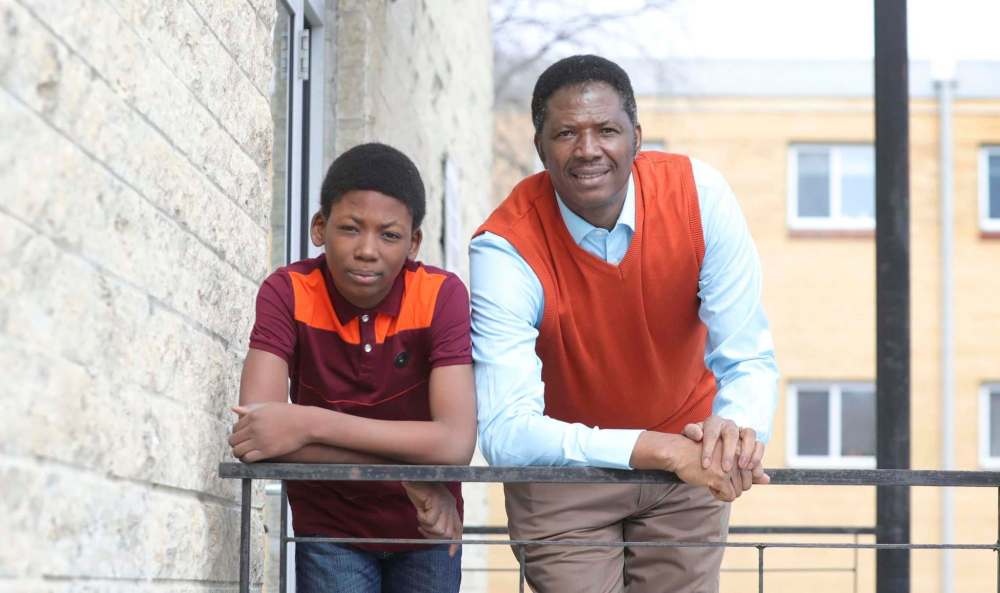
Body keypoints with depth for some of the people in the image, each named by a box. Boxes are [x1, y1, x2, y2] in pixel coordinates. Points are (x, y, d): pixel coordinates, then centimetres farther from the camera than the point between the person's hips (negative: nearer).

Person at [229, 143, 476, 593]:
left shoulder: (441, 296, -18)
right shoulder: (287, 293, -17)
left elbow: (456, 442, -30)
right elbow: (251, 434, -29)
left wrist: (310, 424, -36)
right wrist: (405, 472, -32)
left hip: (427, 526, 1)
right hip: (330, 527, -1)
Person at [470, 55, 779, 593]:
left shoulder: (701, 196, -18)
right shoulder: (504, 247, -25)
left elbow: (748, 361, -16)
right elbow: (504, 432, -34)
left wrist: (736, 428, -40)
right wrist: (661, 449, -44)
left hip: (689, 461, 2)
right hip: (562, 470, -2)